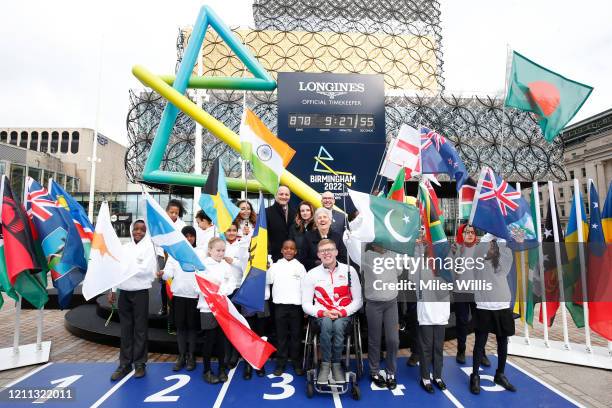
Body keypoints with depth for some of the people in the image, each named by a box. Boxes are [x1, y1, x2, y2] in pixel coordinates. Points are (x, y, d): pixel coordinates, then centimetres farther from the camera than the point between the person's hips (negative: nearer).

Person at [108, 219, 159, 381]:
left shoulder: (149, 247, -5)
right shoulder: (124, 248, 10)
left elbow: (146, 269, -16)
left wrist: (125, 267, -8)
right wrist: (112, 290, 7)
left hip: (140, 292, -4)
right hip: (124, 292, 4)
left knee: (140, 329, 4)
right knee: (126, 329, 11)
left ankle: (140, 364, 15)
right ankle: (125, 364, 20)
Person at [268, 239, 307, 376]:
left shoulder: (300, 266, 6)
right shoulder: (275, 266, 7)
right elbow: (266, 281, 2)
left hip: (296, 305, 0)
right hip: (280, 305, 0)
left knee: (296, 335, 7)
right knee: (281, 335, 6)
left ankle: (297, 364, 19)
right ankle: (280, 364, 17)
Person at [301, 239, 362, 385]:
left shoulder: (349, 270, 0)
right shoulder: (311, 274, 1)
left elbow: (357, 300, 1)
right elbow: (306, 305, 0)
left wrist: (341, 312, -15)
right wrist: (323, 313, -17)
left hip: (344, 315, 0)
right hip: (322, 315, 0)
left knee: (338, 325, -33)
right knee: (326, 323, -34)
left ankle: (336, 364, -13)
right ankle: (325, 364, -17)